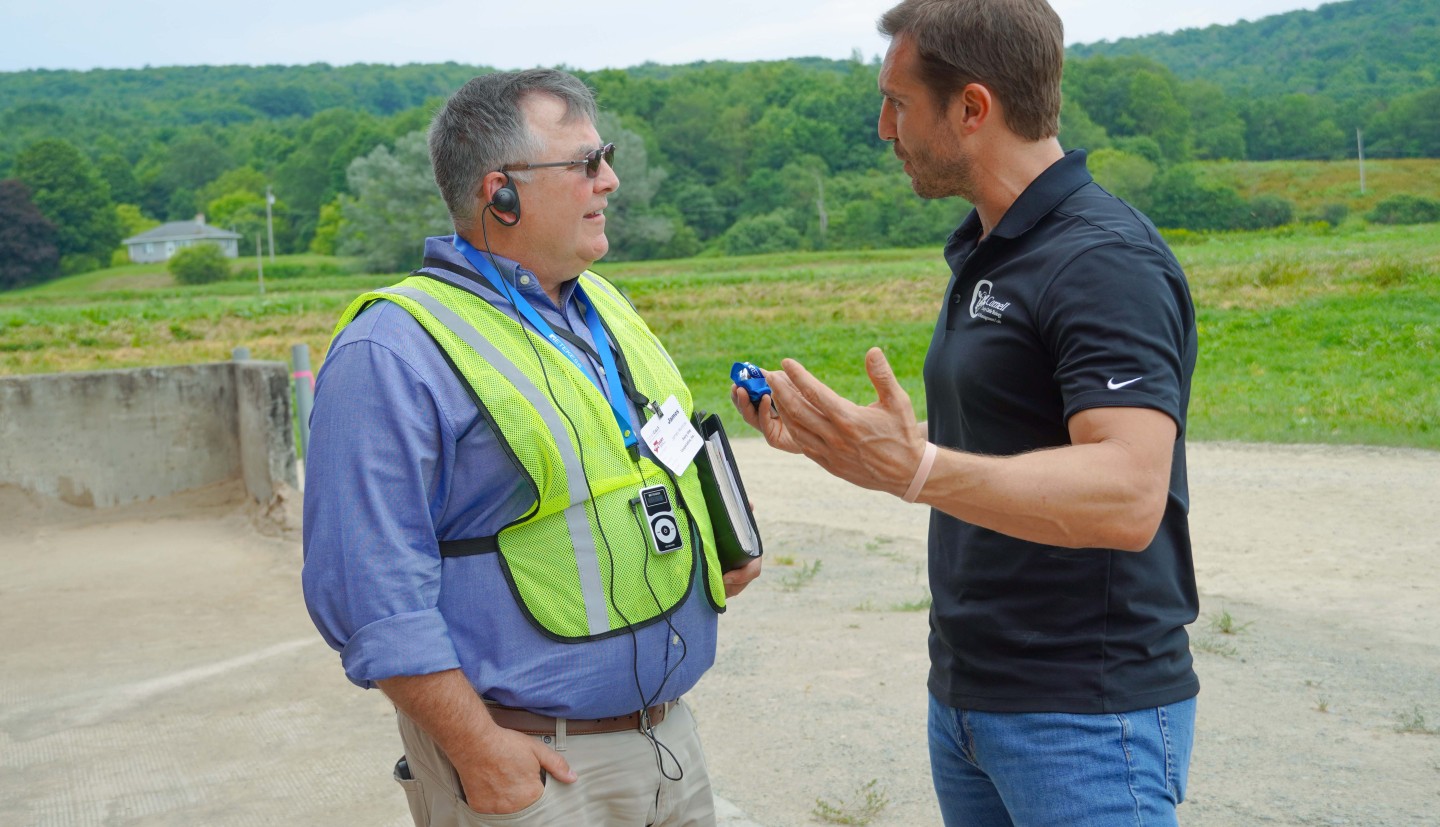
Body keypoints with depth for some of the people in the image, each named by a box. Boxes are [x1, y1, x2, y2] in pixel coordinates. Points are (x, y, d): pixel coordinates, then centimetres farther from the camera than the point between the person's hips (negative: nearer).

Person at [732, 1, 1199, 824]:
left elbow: (1126, 496, -29)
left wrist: (912, 469, -41)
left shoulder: (1106, 261, -18)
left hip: (1088, 717, -9)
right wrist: (833, 434, 6)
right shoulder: (984, 251, 11)